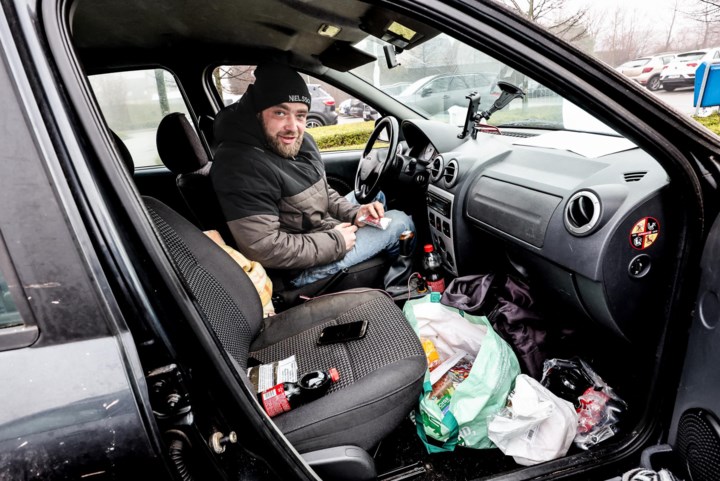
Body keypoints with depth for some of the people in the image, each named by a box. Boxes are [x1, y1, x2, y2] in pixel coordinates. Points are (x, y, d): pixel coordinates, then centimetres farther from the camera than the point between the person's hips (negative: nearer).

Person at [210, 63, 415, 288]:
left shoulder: (300, 141, -1)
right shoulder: (240, 165, -30)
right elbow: (264, 249, -33)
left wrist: (353, 212, -5)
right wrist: (336, 243, -24)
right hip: (301, 269, -9)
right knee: (399, 221, -1)